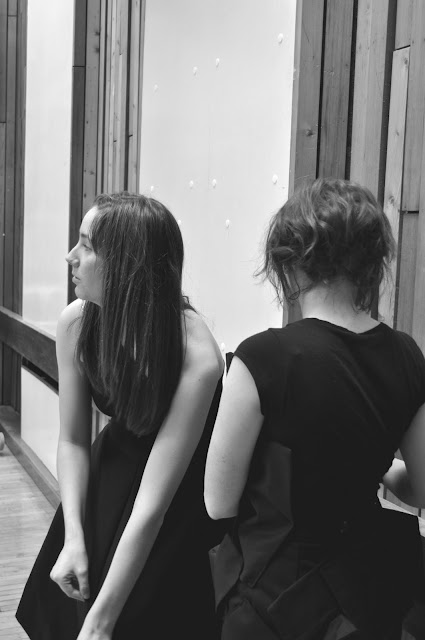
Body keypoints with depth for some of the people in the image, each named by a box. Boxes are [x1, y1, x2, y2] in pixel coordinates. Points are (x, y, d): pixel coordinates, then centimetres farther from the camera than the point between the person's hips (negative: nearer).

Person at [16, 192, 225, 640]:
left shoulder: (195, 357, -32)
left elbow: (152, 503, -31)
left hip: (180, 508, -4)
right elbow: (72, 440, -5)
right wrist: (73, 537, -16)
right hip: (104, 484, 5)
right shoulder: (76, 323, -17)